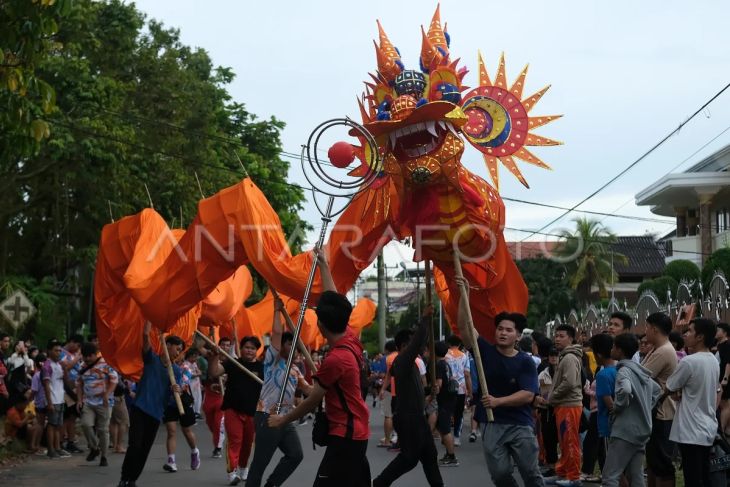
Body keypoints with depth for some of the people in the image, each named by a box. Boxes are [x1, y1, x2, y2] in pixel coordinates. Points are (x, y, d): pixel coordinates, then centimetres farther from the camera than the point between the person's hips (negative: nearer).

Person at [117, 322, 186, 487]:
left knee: (145, 449, 7)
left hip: (156, 413, 4)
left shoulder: (177, 371, 9)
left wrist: (176, 390, -23)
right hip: (140, 408, -4)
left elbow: (174, 393, 1)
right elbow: (145, 334, -12)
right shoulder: (151, 359, 0)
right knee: (135, 445, -11)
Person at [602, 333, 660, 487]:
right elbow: (657, 389, 29)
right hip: (641, 430, 9)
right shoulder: (641, 372, 14)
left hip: (625, 431, -9)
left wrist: (617, 407, -16)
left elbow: (625, 390, -33)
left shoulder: (624, 371, -12)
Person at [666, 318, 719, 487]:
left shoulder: (689, 362, -17)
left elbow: (668, 388, -9)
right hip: (708, 429, 9)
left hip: (692, 431, -9)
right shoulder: (714, 361, 9)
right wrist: (683, 393, 3)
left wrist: (678, 393, 13)